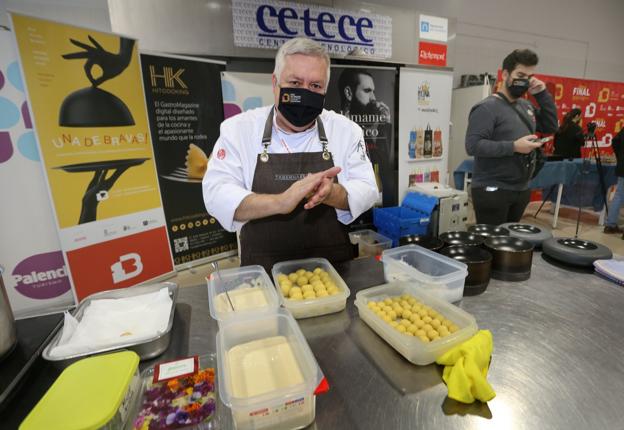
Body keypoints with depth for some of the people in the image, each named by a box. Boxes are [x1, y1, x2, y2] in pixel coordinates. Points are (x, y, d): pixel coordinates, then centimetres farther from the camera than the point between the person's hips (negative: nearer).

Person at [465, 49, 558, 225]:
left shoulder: (526, 106, 14)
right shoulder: (487, 107, -11)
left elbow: (551, 127, 17)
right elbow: (473, 145, -21)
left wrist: (542, 94, 8)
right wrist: (513, 146, -23)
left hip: (521, 190, 8)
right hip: (492, 191, -8)